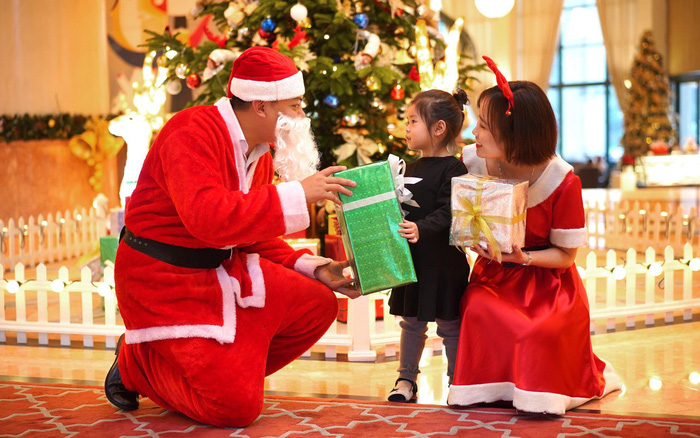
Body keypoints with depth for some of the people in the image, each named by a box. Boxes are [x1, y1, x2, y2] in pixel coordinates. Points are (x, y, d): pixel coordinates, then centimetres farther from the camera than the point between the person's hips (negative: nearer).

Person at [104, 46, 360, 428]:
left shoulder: (259, 153, 8)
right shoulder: (193, 133, -21)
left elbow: (253, 236, 15)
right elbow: (208, 217, -37)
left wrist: (313, 268, 1)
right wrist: (297, 194, -34)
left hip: (222, 269, 9)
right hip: (164, 280, -9)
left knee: (318, 304, -1)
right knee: (236, 407, -14)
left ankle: (218, 370, 8)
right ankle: (136, 361, 10)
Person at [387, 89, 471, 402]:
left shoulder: (453, 169, -12)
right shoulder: (412, 168, 12)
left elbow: (448, 213, -22)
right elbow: (400, 208, 20)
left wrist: (421, 229, -36)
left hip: (444, 260, -7)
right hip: (413, 259, 7)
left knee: (449, 324, 3)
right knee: (411, 321, 14)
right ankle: (406, 378, 24)